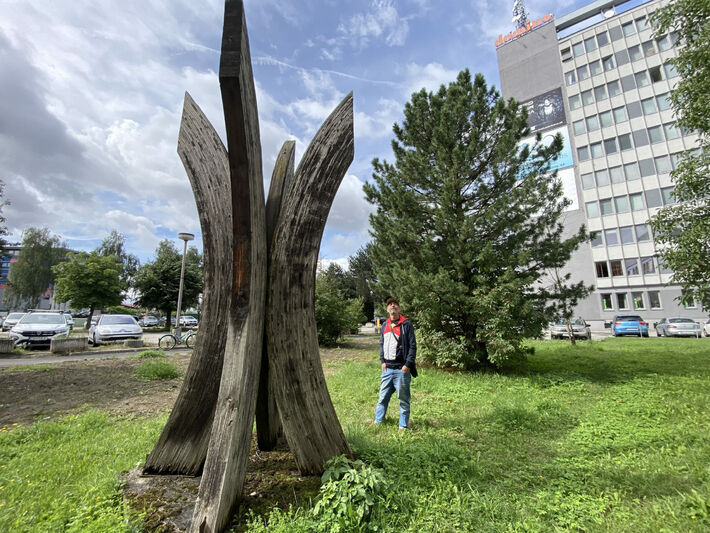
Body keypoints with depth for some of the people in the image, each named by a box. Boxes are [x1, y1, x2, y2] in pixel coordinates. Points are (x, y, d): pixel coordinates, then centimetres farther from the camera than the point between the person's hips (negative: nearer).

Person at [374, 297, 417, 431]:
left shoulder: (406, 324, -5)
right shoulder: (385, 325, 11)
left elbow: (412, 346, -8)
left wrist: (408, 364, -13)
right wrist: (382, 361, 4)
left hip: (401, 369, -5)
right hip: (387, 369, 5)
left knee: (403, 399, 6)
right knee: (383, 396, 14)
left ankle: (403, 425, 20)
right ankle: (378, 421, 29)